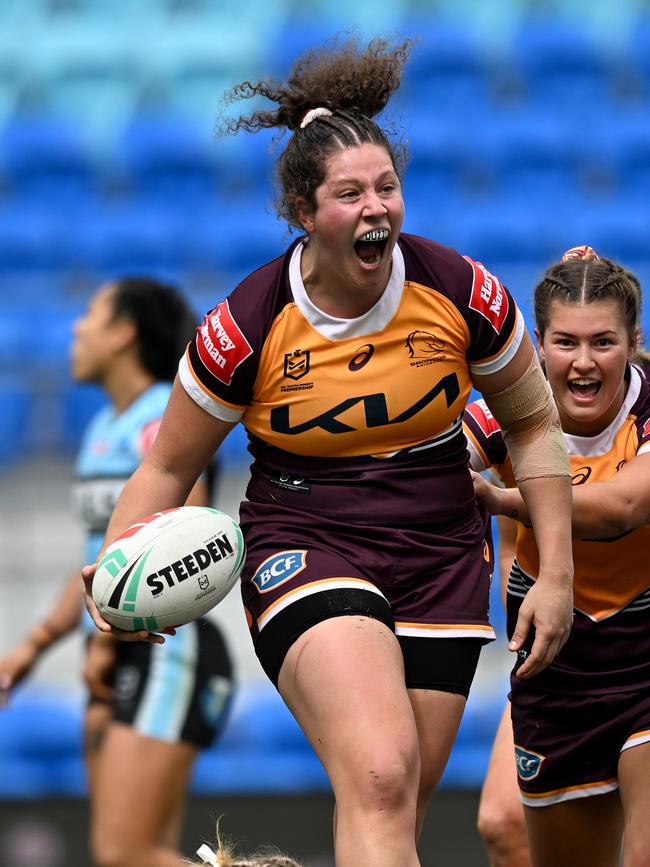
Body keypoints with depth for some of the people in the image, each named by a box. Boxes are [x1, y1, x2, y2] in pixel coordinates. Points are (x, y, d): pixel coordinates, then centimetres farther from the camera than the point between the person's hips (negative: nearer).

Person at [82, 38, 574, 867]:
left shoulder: (461, 293, -7)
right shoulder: (247, 326, -12)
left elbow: (533, 425, 8)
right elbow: (168, 466, 1)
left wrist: (555, 574, 4)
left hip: (440, 560, 3)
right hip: (306, 550, -3)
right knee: (378, 777, -28)